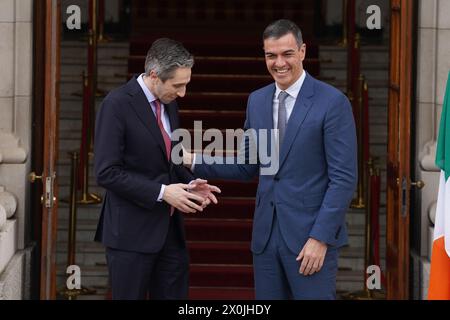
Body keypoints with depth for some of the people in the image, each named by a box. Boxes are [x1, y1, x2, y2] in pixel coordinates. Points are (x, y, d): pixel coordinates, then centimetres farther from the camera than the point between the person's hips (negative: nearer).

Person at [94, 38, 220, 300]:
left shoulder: (168, 102, 10)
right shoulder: (118, 104, -14)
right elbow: (107, 173, -18)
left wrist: (189, 184, 1)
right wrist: (161, 192, -21)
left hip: (169, 227, 7)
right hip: (131, 231, -7)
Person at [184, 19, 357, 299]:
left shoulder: (332, 102, -9)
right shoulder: (257, 101, 10)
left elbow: (344, 179, -12)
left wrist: (320, 238, -17)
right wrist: (193, 161, 4)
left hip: (311, 234, -5)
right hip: (266, 234, 6)